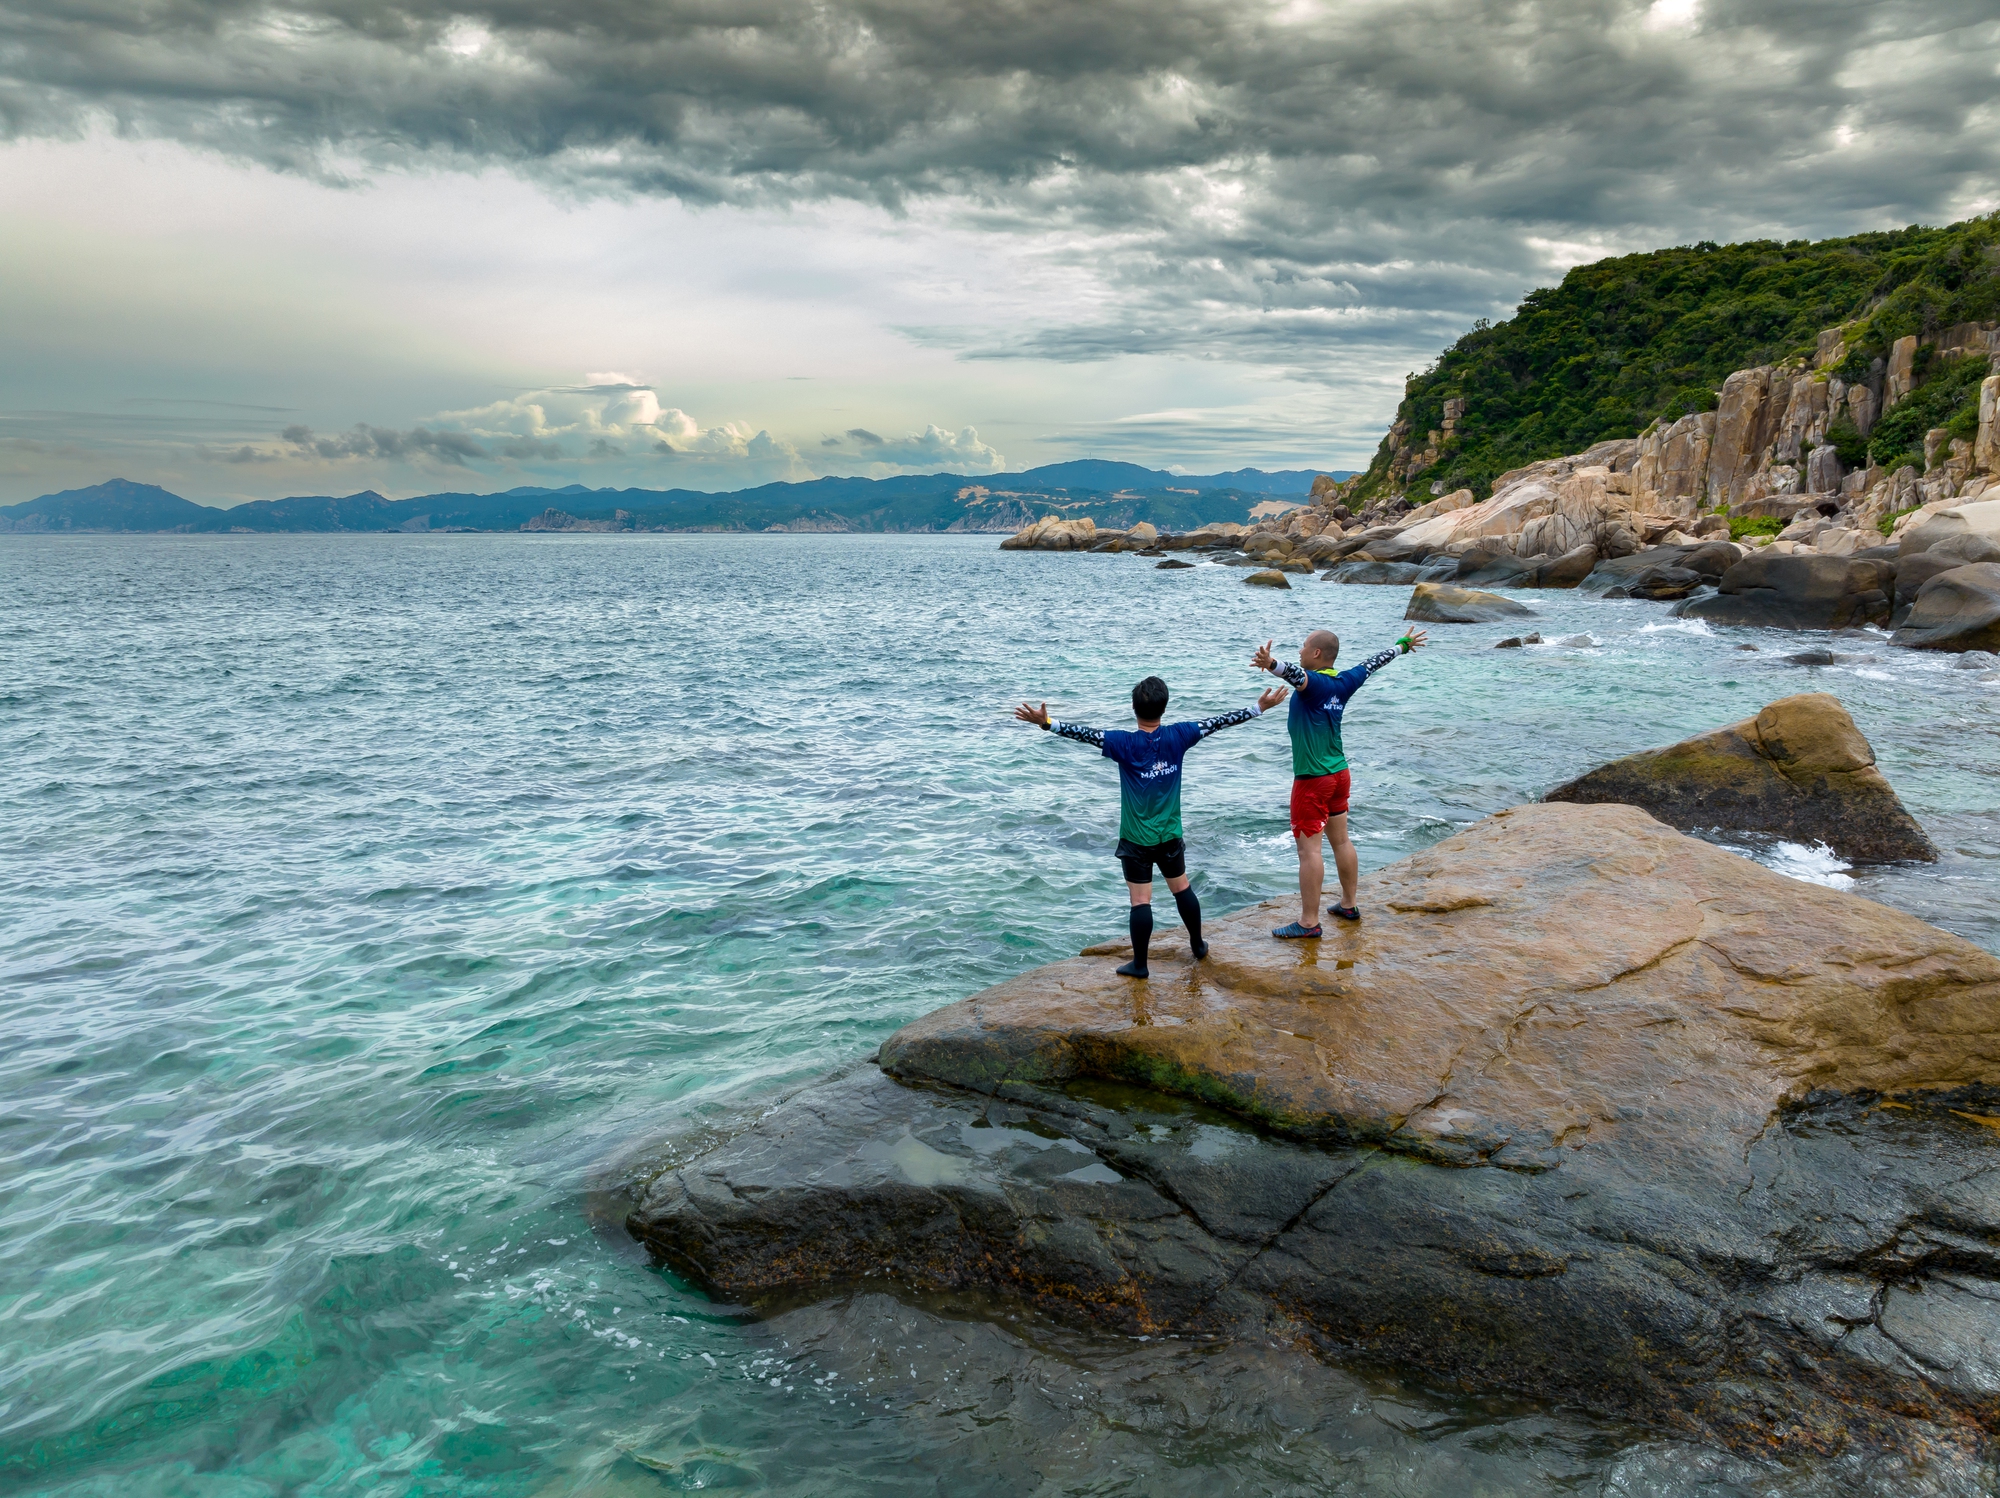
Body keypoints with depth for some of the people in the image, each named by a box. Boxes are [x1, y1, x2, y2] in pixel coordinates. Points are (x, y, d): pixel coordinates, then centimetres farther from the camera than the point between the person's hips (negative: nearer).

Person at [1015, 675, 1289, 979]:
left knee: (1140, 901, 0)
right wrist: (1259, 707, 7)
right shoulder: (1178, 736, -7)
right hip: (1170, 835, 4)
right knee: (1182, 889, 21)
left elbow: (1085, 734, -26)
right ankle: (1198, 945, 36)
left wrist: (1047, 723, -31)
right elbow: (1217, 723, -1)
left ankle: (1139, 964, 6)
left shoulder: (1124, 743, -16)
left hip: (1136, 839, -4)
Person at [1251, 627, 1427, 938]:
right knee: (1341, 841, 19)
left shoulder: (1312, 683, -17)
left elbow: (1296, 673, -41)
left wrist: (1271, 664, -62)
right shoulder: (1344, 683, 5)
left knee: (1309, 849, -5)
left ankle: (1308, 923, -3)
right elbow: (1373, 662, 22)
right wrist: (1403, 645, 39)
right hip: (1339, 774, 8)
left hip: (1312, 780, -8)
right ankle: (1349, 905, 31)